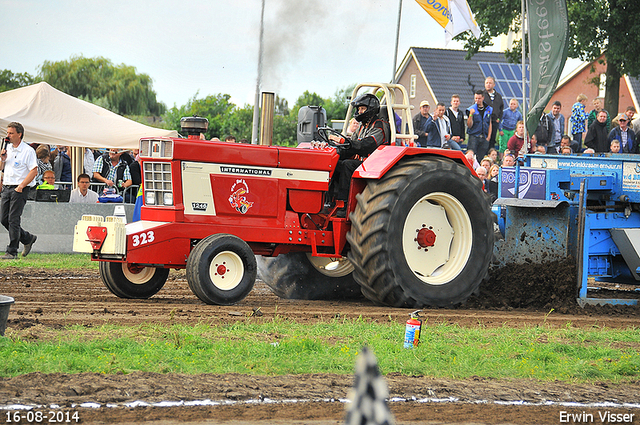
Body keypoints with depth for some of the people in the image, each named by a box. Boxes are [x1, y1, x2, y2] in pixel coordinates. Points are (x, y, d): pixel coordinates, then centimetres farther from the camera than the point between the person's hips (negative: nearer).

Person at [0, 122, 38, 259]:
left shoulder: (28, 151, -8)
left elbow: (34, 171, -13)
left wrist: (21, 186, -18)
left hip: (20, 189, -7)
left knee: (13, 220, -9)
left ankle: (12, 251, -4)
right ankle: (27, 239, 23)